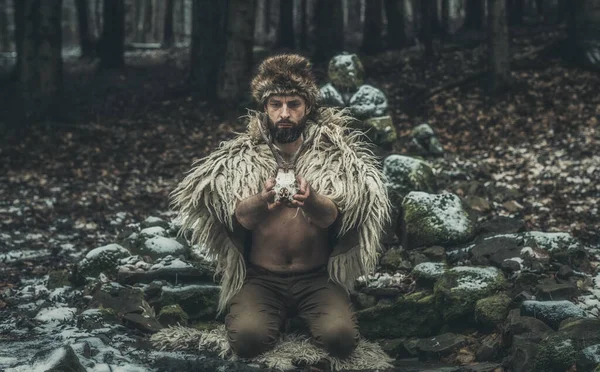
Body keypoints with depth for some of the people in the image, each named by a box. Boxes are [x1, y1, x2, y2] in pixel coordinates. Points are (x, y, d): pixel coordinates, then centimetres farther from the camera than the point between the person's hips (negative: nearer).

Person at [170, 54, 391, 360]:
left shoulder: (329, 152, 0)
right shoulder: (243, 155, 1)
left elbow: (330, 217, -14)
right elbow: (243, 218, -13)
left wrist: (310, 202, -39)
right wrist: (262, 200, -38)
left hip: (317, 278, 0)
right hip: (261, 277, 0)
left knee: (341, 337, -26)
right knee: (247, 338, -28)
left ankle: (301, 313, 8)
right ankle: (279, 314, 7)